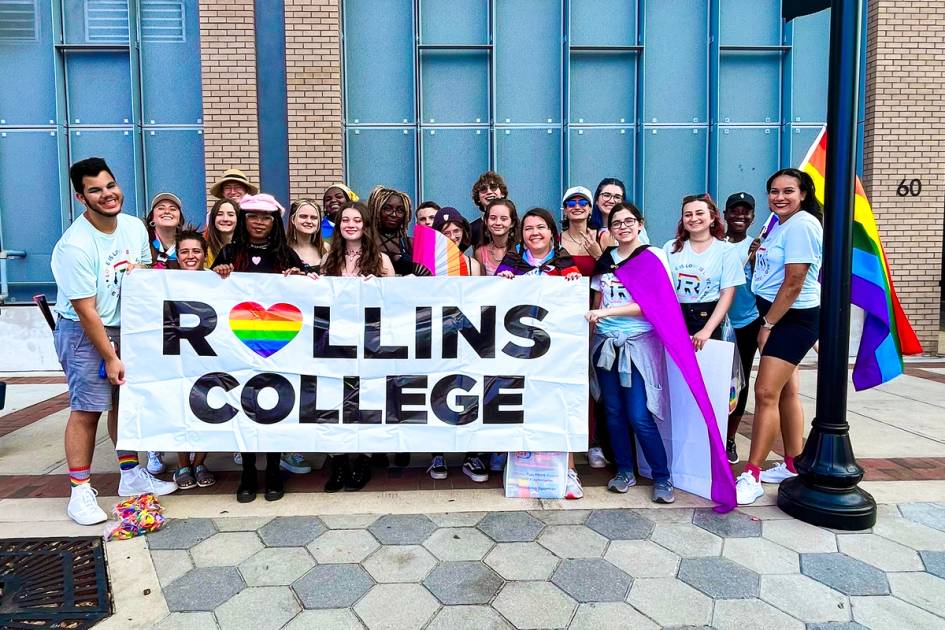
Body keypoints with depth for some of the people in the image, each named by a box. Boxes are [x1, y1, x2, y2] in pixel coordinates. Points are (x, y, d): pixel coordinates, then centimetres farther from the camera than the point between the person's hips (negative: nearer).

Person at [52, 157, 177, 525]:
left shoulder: (135, 227, -1)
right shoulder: (75, 246, -22)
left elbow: (145, 271, 19)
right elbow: (86, 311, -20)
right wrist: (110, 357, -16)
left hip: (124, 326, 7)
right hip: (83, 333, -6)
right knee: (87, 410, -3)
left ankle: (131, 476, 24)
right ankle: (80, 492, 10)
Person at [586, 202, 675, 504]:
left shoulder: (654, 256, -2)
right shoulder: (606, 259, 13)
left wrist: (607, 311, -18)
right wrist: (592, 318, 1)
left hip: (638, 342, -4)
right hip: (605, 342, 5)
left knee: (639, 417, -8)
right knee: (613, 412, 8)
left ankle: (662, 477, 9)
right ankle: (624, 471, 23)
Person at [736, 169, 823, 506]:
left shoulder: (802, 225, -16)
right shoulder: (780, 225, 14)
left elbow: (794, 283, -19)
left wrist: (767, 324, -15)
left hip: (794, 319, -10)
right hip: (778, 316, 10)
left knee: (766, 393, -13)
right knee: (786, 391, 14)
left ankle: (752, 476, -8)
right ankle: (793, 465, 25)